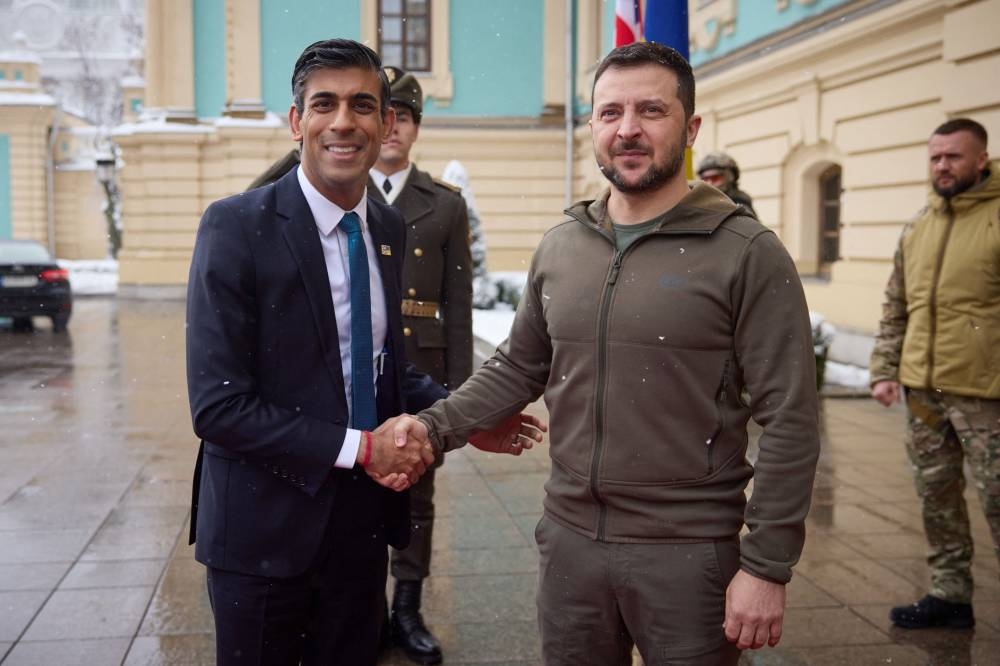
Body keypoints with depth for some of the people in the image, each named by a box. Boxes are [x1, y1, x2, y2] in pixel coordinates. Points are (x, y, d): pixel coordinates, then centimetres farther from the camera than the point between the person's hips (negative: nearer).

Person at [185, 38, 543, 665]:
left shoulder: (390, 228, 4)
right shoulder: (237, 227, -15)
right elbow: (218, 406, -19)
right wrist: (359, 447, -19)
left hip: (363, 518, 5)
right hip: (266, 527, -5)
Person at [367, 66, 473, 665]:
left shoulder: (446, 205, 5)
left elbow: (458, 303, 2)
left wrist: (460, 388, -1)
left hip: (420, 370, 0)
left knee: (416, 492, 9)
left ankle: (407, 610, 22)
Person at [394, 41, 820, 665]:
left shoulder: (748, 254, -10)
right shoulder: (559, 246, 5)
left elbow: (790, 422, -11)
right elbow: (518, 367, 13)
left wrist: (767, 568, -13)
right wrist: (436, 425, -3)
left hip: (690, 556, -4)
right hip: (569, 541, 4)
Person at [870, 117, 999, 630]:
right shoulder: (918, 227, 13)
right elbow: (895, 307, 17)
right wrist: (884, 369, 10)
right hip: (921, 387, 6)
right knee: (936, 494, 13)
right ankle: (950, 595, 26)